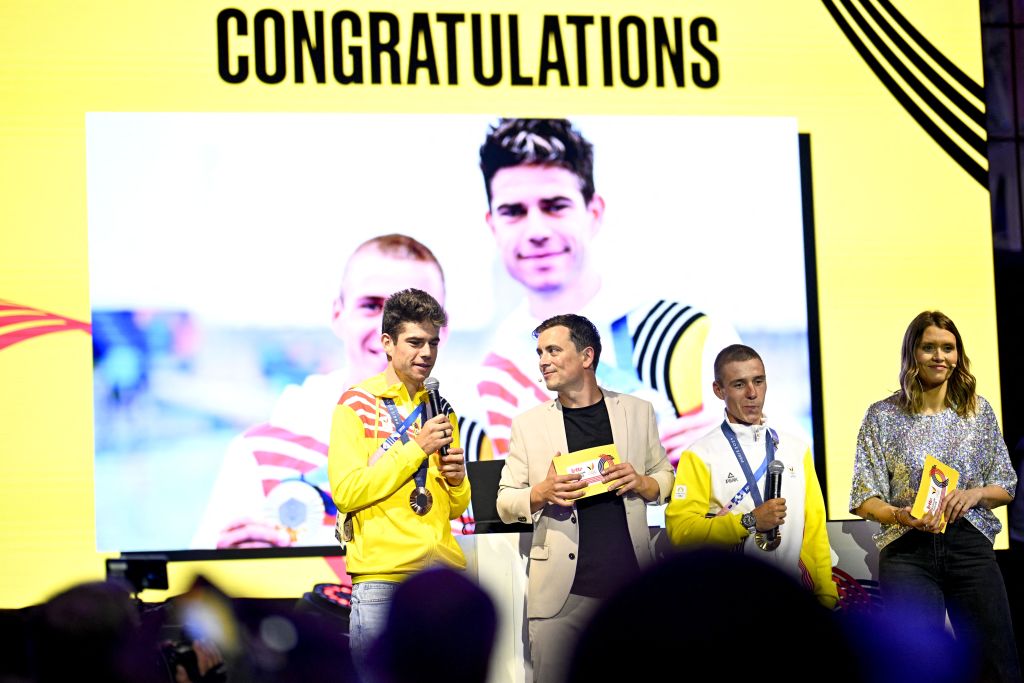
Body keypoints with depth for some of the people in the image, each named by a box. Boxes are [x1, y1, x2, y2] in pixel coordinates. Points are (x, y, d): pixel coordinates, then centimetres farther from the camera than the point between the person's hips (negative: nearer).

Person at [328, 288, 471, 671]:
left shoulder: (440, 409, 17)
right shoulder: (357, 404, 0)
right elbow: (346, 492, -11)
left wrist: (457, 479, -3)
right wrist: (416, 448, -12)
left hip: (444, 570, 5)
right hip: (382, 573, -5)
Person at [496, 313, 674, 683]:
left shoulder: (638, 412, 10)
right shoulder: (528, 424, 8)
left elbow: (666, 479, 17)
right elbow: (505, 504, 9)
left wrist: (641, 483, -6)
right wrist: (542, 493, -11)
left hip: (630, 584, 1)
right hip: (562, 593, -1)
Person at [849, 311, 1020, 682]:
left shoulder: (979, 411, 9)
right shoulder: (883, 416, 3)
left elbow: (1006, 485, 13)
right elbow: (864, 498, 1)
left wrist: (976, 494, -8)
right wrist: (899, 515, -19)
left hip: (970, 547, 2)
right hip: (908, 552, -2)